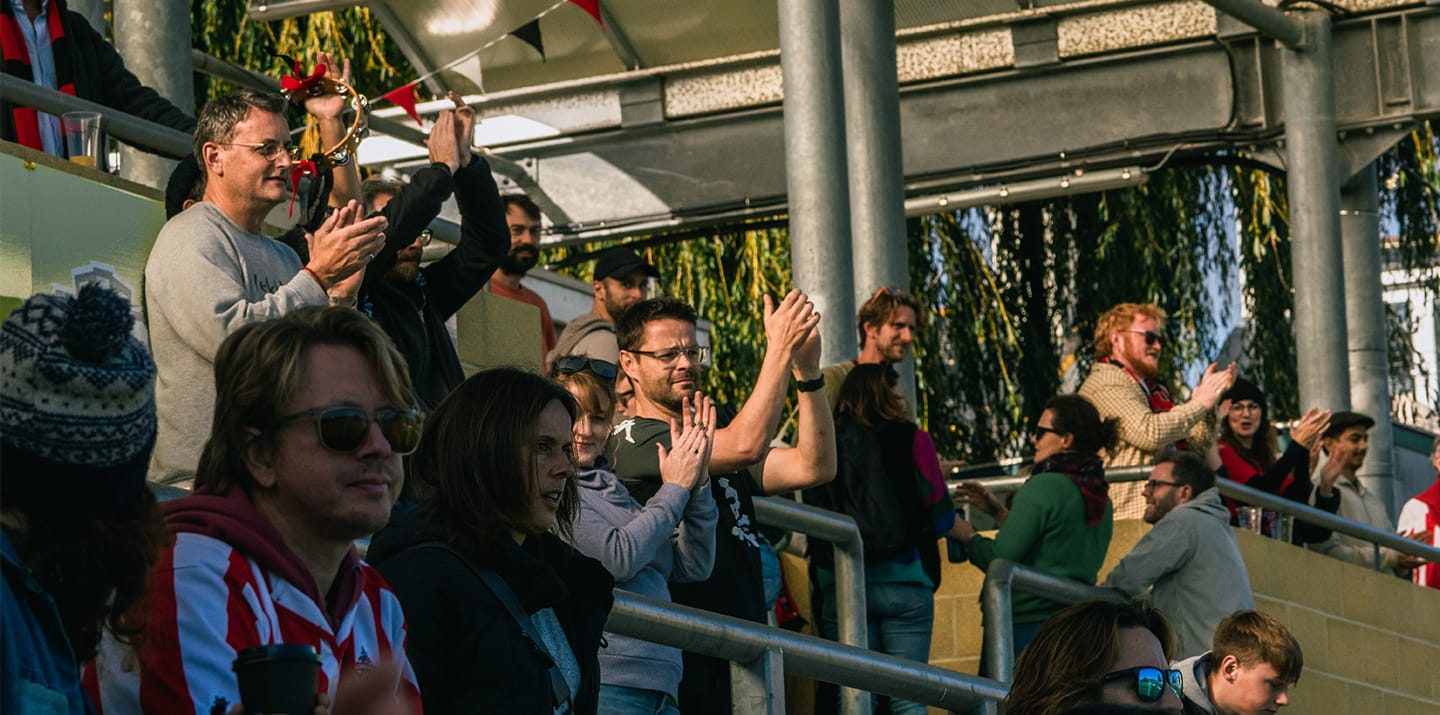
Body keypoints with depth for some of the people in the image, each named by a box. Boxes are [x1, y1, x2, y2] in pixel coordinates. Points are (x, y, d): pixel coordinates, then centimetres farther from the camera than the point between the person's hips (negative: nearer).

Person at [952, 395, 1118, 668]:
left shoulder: (1043, 487, -11)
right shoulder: (1102, 499, 13)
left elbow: (999, 558, -14)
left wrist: (967, 535, 6)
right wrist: (1000, 512, 23)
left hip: (1026, 626, -8)